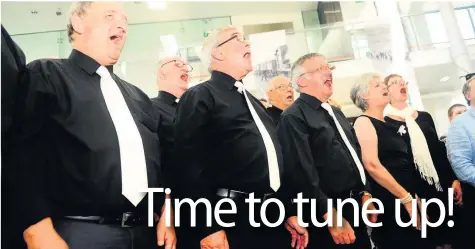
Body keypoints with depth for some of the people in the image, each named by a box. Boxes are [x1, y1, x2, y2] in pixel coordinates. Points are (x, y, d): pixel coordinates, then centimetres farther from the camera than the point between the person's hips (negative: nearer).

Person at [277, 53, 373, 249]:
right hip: (328, 215, -8)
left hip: (355, 210, 8)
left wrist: (365, 194, 9)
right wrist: (331, 216, -21)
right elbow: (303, 173, -22)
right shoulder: (293, 117, -14)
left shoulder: (336, 113, 15)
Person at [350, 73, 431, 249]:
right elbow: (372, 165, -21)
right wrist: (407, 198, -17)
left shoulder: (387, 124, 15)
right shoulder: (364, 122, -10)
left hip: (407, 200, 8)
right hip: (389, 203, -8)